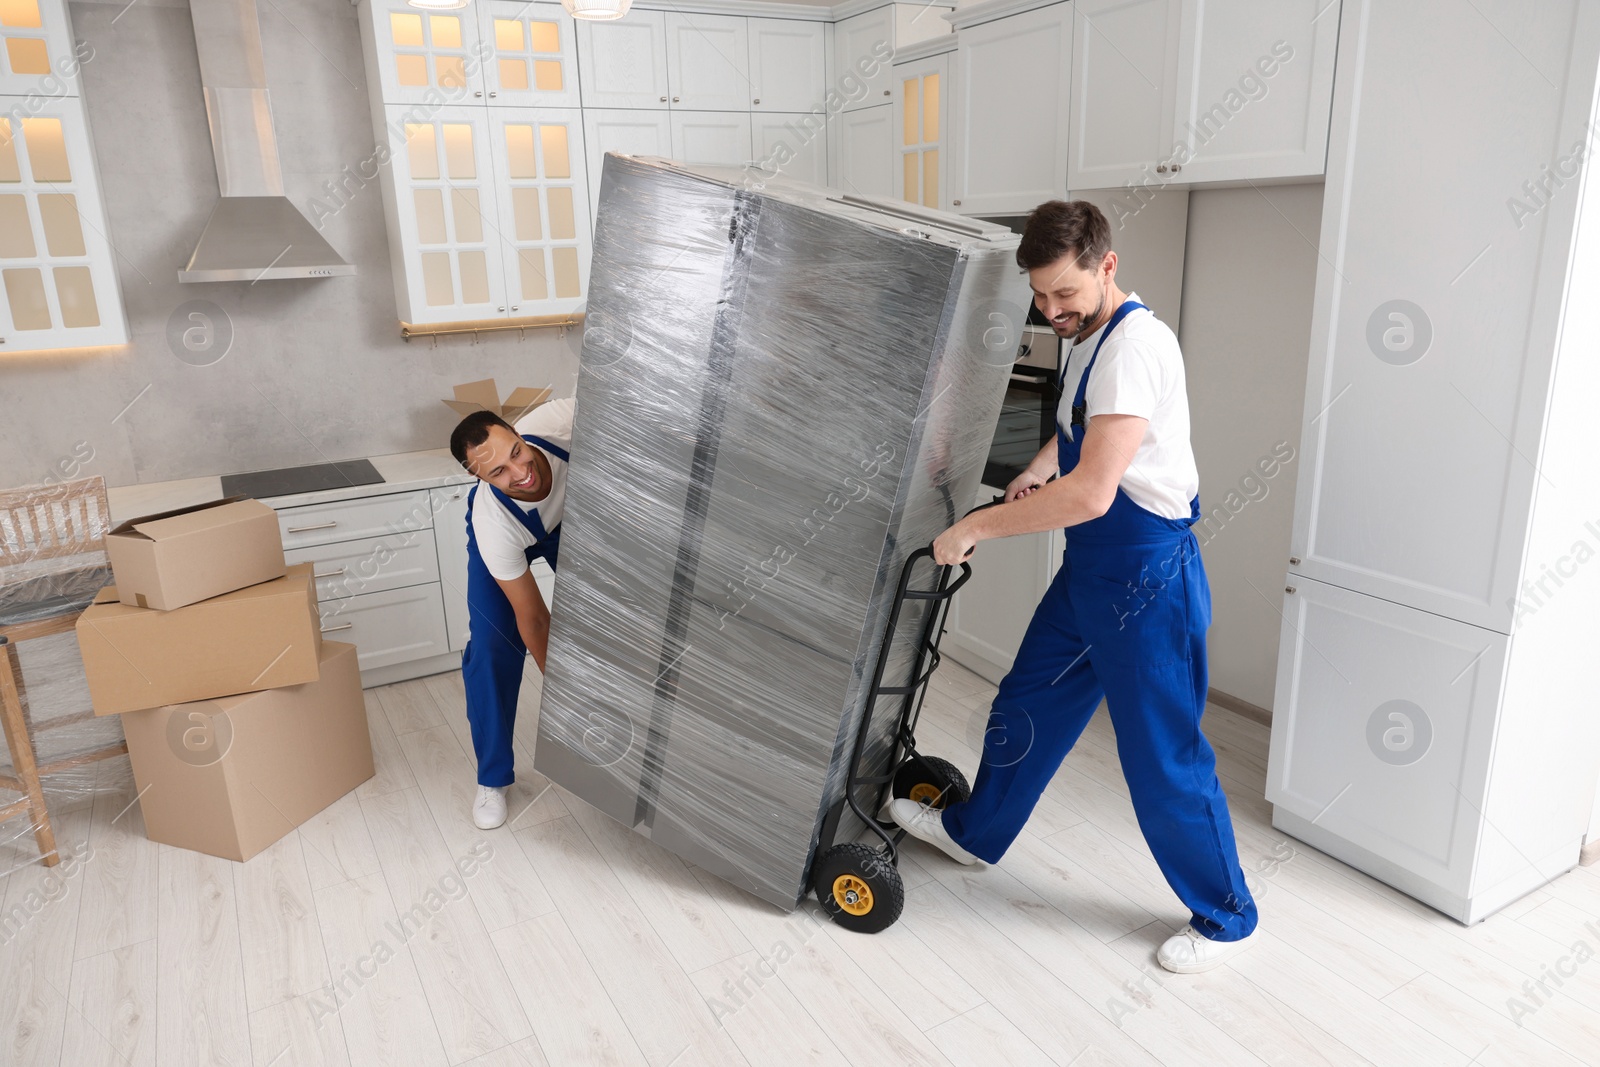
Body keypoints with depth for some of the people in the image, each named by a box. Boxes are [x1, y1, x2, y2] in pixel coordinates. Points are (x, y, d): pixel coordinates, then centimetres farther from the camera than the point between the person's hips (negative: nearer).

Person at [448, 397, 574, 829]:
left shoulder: (560, 421, -44)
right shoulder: (493, 523, -42)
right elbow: (533, 618, -30)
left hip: (573, 513, 3)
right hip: (508, 537, -3)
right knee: (492, 646, -12)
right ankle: (493, 780, 6)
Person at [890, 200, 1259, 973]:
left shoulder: (1134, 343, -23)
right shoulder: (1089, 336, 8)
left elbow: (1091, 492, -31)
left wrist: (975, 527, -23)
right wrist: (1040, 466, 6)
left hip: (1147, 576, -9)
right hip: (1092, 569, 10)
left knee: (1163, 756, 3)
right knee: (1026, 705, 20)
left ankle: (1224, 917, 25)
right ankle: (974, 832, 42)